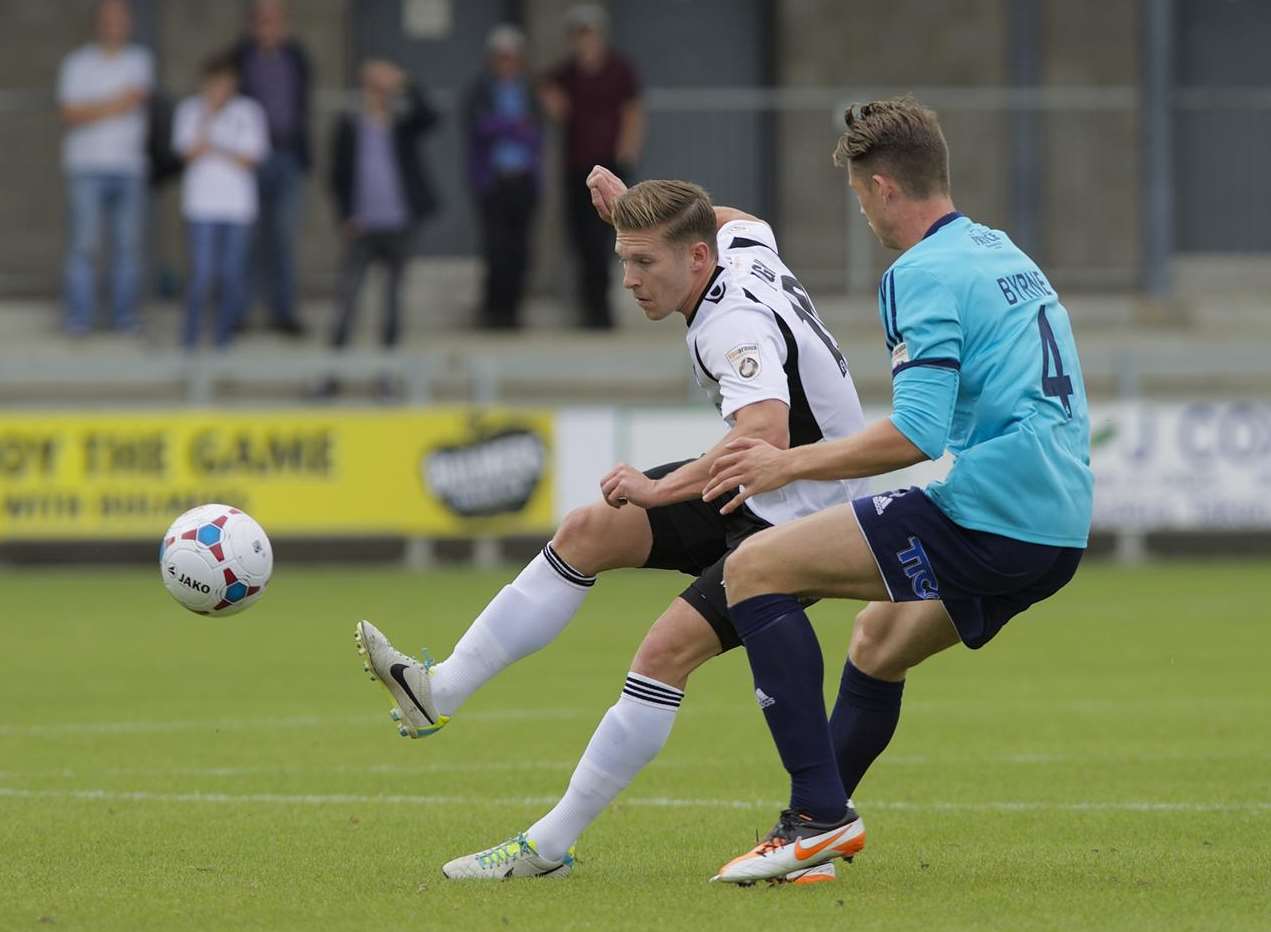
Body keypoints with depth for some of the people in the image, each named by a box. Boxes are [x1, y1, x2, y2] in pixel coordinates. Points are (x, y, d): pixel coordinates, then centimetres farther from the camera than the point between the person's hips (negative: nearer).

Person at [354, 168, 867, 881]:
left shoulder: (736, 326, -28)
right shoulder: (741, 248, 0)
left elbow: (766, 433, -45)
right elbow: (744, 223, 28)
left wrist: (660, 489, -42)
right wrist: (633, 202, 26)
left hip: (800, 523, -11)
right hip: (750, 498, 11)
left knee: (667, 650, -22)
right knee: (586, 533, 6)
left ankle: (548, 847, -19)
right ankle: (437, 694, 5)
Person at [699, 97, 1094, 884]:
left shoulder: (925, 273, -9)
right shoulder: (1005, 254, 20)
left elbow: (919, 433, -19)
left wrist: (791, 464, -9)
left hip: (988, 513, -10)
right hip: (1060, 529, 10)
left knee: (754, 568, -5)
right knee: (880, 643, 31)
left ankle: (821, 813, -11)